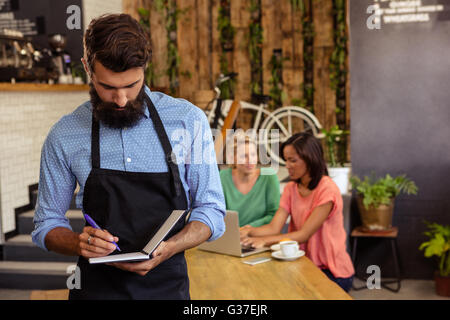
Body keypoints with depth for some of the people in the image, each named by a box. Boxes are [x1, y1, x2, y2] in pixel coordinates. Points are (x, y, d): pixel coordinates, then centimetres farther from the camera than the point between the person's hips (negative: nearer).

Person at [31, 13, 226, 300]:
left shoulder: (189, 120, -6)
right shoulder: (64, 136, -4)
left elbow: (211, 211, -2)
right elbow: (47, 225, 5)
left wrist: (165, 250, -20)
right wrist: (80, 243, -18)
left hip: (168, 286, 0)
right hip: (97, 287, 0)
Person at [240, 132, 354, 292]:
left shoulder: (327, 189, -17)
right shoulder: (291, 189, 6)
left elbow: (304, 234, -21)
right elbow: (274, 227, -5)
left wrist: (264, 240, -29)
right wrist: (249, 231, -24)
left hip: (333, 272, -6)